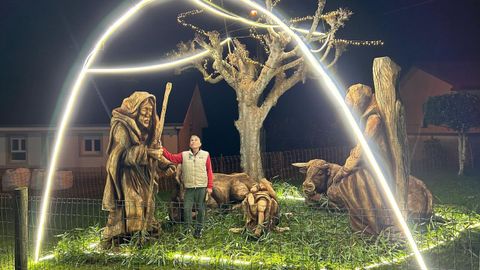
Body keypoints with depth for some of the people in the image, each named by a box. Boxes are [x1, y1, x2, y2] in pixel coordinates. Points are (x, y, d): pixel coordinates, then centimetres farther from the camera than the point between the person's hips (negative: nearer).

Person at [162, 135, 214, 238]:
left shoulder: (205, 155, 3)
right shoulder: (184, 155, 8)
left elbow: (209, 172, 1)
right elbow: (171, 157, 4)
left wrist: (210, 186, -3)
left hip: (201, 187, -1)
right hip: (189, 188, 1)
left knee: (200, 209, 4)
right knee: (187, 208, 0)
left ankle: (198, 229, 16)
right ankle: (187, 229, 14)